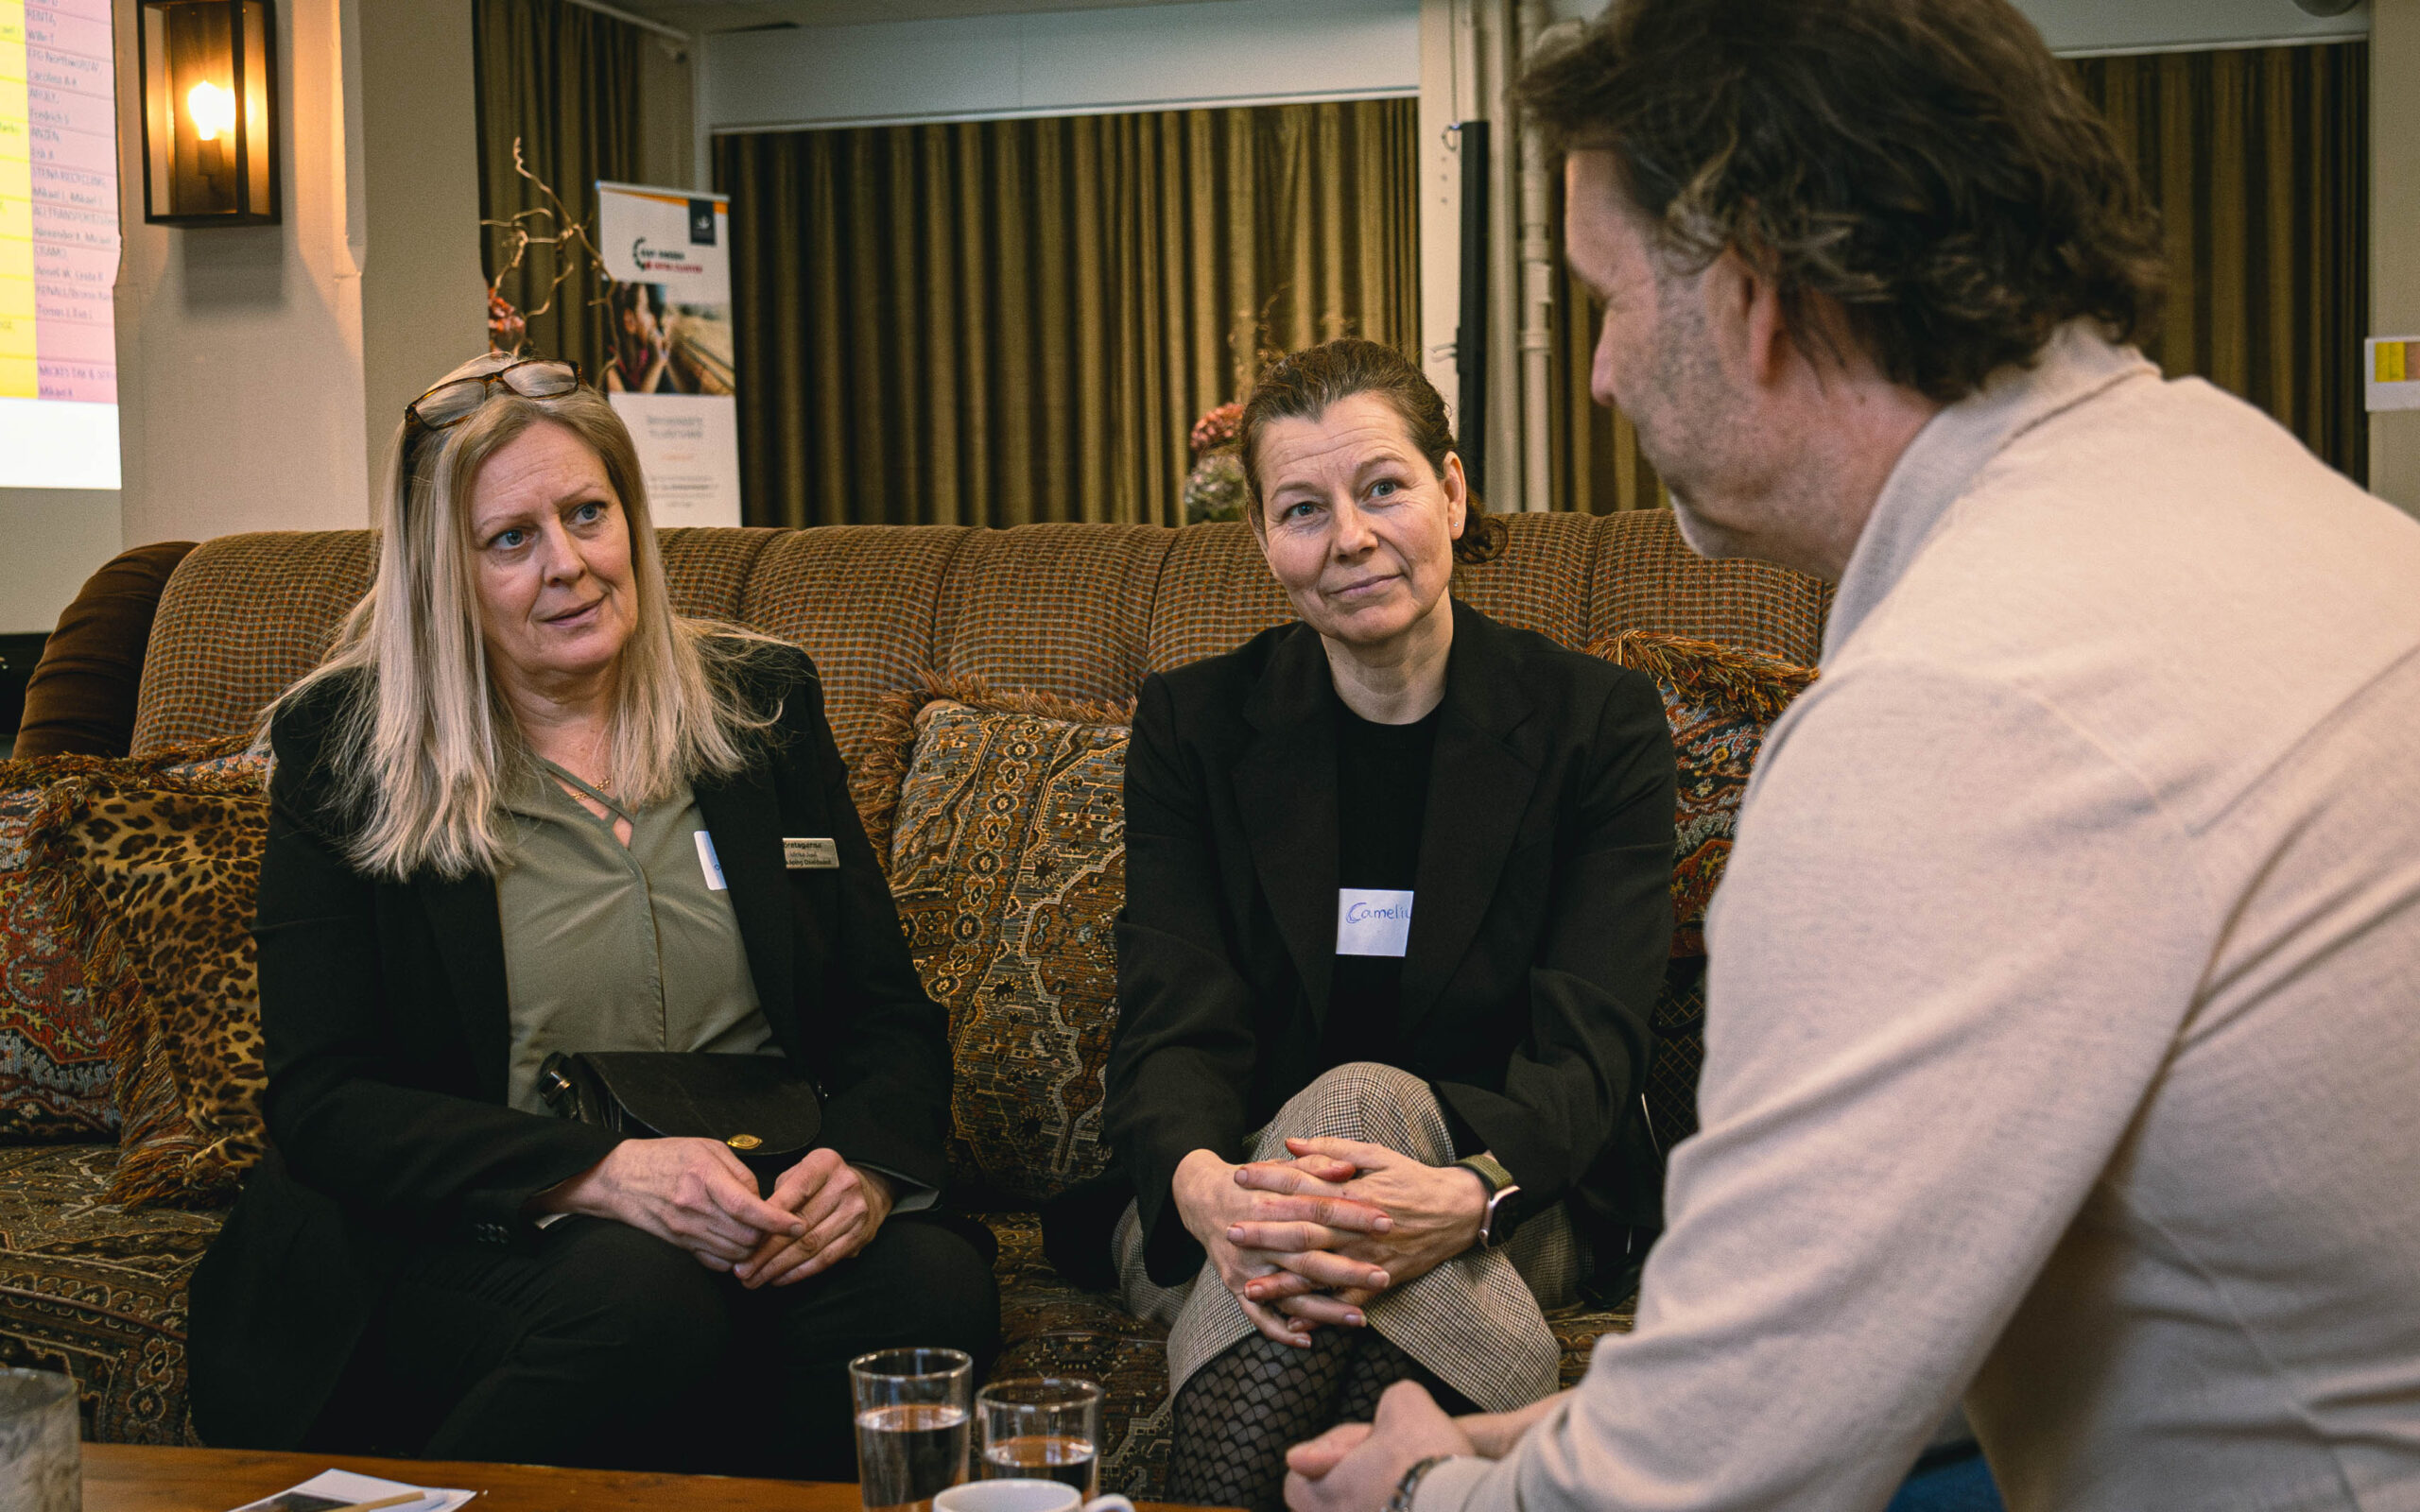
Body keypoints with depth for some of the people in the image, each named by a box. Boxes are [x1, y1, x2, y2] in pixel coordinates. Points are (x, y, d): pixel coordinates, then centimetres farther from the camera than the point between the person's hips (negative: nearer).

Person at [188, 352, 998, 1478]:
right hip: (465, 1248, -2)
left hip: (763, 1239, 3)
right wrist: (605, 1173, -20)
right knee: (646, 1293, -35)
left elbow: (891, 1017, 11)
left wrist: (864, 1167, -14)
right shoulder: (346, 750, 3)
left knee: (936, 1280, -29)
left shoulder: (761, 704, 12)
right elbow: (320, 1102, -4)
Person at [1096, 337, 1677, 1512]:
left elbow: (1590, 1040, -12)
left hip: (1519, 1209, 0)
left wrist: (1470, 1195, -36)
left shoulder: (1599, 723, -1)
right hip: (1227, 1194, 1)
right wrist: (1204, 1189, -34)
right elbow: (1173, 1027, -8)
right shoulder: (1192, 724, 3)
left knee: (1360, 1101, -36)